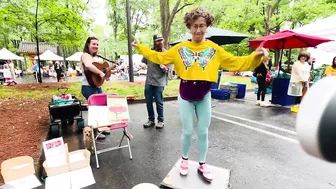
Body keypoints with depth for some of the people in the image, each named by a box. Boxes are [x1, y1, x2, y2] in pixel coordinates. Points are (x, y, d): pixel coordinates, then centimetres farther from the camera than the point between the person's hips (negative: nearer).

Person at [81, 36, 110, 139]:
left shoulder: (93, 57, 17)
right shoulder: (86, 55, -13)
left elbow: (99, 67, 22)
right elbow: (88, 66, -36)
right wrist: (100, 73, -29)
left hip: (97, 86, 10)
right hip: (89, 87, -10)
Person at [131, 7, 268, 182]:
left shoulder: (214, 49, -2)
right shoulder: (180, 48, -1)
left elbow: (236, 63, -3)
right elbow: (159, 57, 4)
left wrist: (255, 56, -17)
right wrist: (140, 47, 5)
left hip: (204, 97, 1)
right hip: (186, 97, 0)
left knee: (203, 132, 11)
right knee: (187, 132, 6)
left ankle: (202, 164, 33)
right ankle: (184, 160, 34)